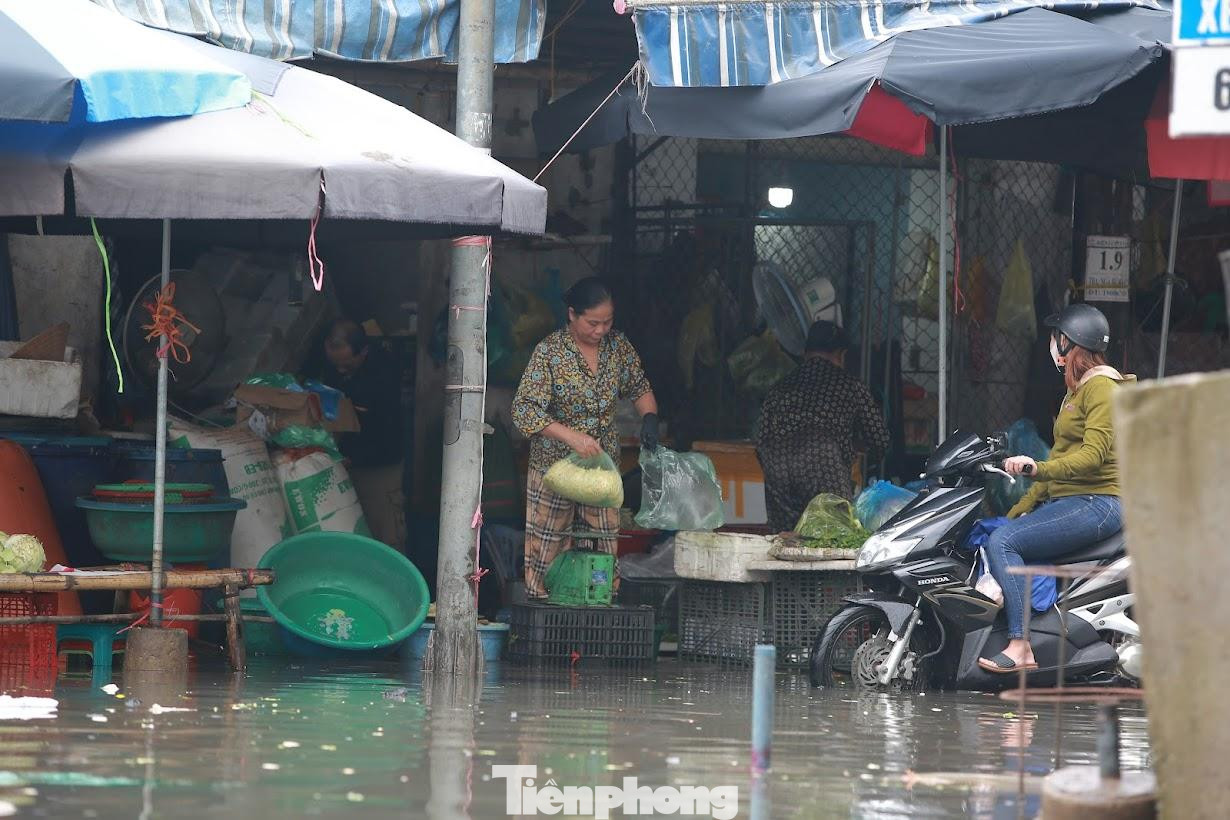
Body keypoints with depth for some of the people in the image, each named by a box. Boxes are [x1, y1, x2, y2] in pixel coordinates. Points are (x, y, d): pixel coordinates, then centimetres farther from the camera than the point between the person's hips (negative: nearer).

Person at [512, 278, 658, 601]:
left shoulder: (618, 346, 1)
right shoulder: (550, 351, -14)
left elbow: (640, 389, 16)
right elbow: (524, 409, -20)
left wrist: (649, 416, -7)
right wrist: (572, 436, -32)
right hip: (554, 464, -4)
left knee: (605, 547, 5)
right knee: (547, 550, -1)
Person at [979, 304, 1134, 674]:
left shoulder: (1101, 387, -9)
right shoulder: (1077, 389, 23)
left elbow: (1093, 455, -22)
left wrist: (1039, 469, -32)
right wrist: (1020, 509, 20)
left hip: (1095, 503, -11)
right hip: (1065, 501, 11)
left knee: (1002, 542, -23)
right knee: (993, 539, 1)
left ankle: (1020, 648, -30)